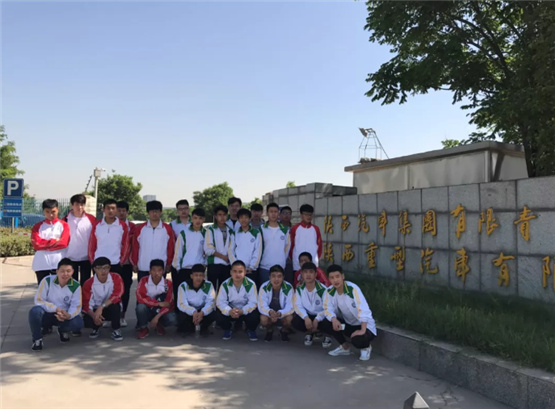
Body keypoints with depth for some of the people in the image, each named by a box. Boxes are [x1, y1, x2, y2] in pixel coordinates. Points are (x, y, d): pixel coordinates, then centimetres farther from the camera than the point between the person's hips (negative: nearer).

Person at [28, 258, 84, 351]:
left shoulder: (76, 286, -11)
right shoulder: (47, 280, -13)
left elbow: (76, 306, -13)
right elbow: (38, 300, -14)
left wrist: (68, 315, -36)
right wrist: (56, 309, -26)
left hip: (64, 316, 1)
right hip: (47, 314, -1)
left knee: (78, 323, -28)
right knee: (35, 311, -34)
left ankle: (62, 330, 10)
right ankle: (37, 339, -9)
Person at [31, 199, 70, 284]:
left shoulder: (63, 225, 7)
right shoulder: (37, 226, 10)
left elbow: (64, 242, -8)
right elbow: (36, 244, -5)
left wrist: (44, 244, -6)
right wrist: (55, 241, -8)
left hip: (59, 263, -1)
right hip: (41, 264, 1)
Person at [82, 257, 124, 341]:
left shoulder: (116, 278, -16)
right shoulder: (89, 283, -12)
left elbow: (116, 296, -26)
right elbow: (86, 304, -14)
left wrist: (101, 307, -37)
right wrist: (94, 316, -33)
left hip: (111, 309, -1)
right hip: (95, 310, 1)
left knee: (115, 304, -36)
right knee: (86, 321, -30)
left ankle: (116, 330, -11)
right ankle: (96, 328, 10)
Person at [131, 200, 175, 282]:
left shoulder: (167, 229, 1)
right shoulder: (140, 228, 3)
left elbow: (171, 248, 4)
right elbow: (135, 247, 6)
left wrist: (168, 264, 2)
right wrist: (134, 263, 3)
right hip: (143, 269, 1)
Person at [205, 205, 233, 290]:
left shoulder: (230, 231, 13)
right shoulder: (211, 230, 1)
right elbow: (208, 249, -7)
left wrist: (230, 258, -6)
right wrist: (223, 256, -7)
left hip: (226, 265, 4)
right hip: (214, 264, -4)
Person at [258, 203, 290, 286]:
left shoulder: (284, 230, 6)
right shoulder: (261, 229, 0)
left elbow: (287, 246, 12)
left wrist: (282, 259, 8)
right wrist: (260, 260, 3)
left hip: (280, 267, 2)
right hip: (264, 267, -2)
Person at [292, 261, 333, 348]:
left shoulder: (323, 289, -19)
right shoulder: (299, 289, -8)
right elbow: (297, 305, -12)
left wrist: (317, 319, -32)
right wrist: (306, 318, -29)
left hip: (321, 316, -3)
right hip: (308, 316, 3)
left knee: (328, 324, -35)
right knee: (295, 322, -26)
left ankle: (327, 335, 7)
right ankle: (310, 332, 9)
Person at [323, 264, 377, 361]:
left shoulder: (352, 288, -27)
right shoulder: (330, 291, -8)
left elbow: (363, 309, -34)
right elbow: (328, 308, -9)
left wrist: (362, 330, -36)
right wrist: (334, 319, -30)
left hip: (364, 325, -6)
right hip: (348, 324, 6)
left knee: (357, 340, -35)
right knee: (328, 322, -17)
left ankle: (366, 347, 7)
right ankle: (344, 347, 8)